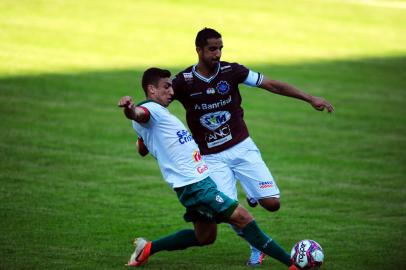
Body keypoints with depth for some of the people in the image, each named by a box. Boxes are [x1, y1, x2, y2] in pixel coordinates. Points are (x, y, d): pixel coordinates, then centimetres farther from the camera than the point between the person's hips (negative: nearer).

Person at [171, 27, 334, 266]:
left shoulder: (231, 71, -7)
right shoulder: (184, 81, -10)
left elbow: (273, 85, -4)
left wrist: (310, 98, -8)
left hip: (242, 148, 1)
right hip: (212, 157, -1)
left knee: (272, 203, -9)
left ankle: (252, 194, 29)